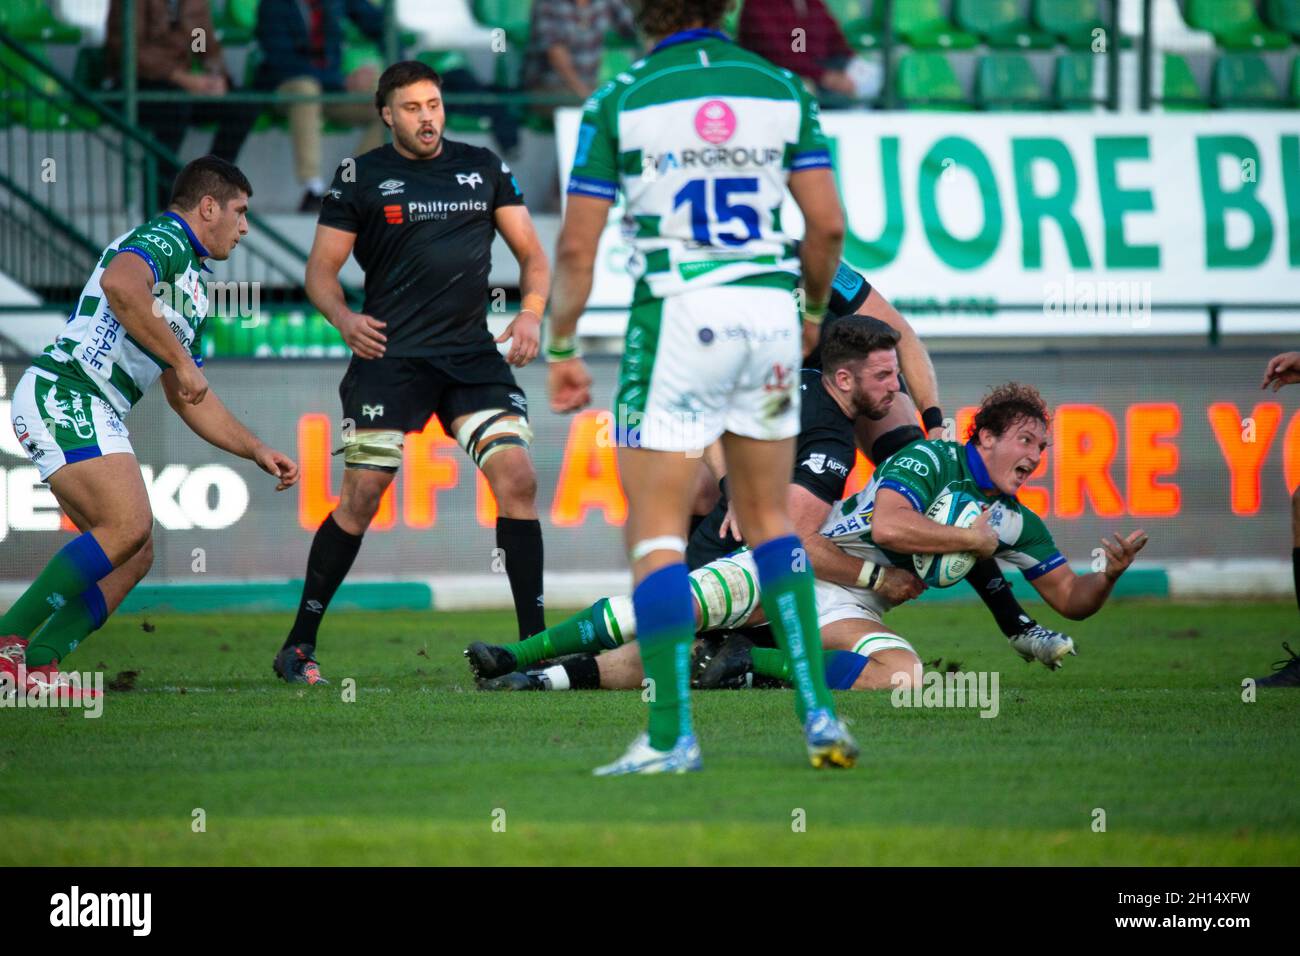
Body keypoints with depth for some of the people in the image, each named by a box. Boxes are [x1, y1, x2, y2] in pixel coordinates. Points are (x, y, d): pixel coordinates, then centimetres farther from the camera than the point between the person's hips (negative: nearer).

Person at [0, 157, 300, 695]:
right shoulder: (165, 239, -5)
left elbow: (187, 399, 33)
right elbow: (120, 285, -29)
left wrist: (258, 452, 28)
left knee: (134, 556, 4)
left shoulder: (193, 288, 26)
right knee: (128, 527, -22)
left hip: (94, 417, 10)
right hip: (62, 394, -10)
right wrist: (181, 359, -23)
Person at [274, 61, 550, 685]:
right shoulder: (361, 177, 4)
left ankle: (534, 642, -5)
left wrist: (531, 313, -5)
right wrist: (343, 317, -16)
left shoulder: (484, 167, 12)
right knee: (362, 495, -8)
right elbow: (320, 269, 5)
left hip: (472, 354, 3)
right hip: (389, 356, -3)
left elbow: (532, 255, 14)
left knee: (517, 478, -12)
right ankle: (299, 645, 4)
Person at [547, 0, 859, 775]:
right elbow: (828, 223, 3)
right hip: (767, 313, 4)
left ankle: (671, 735, -6)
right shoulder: (782, 91, 5)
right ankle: (820, 716, 9)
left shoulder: (619, 102, -3)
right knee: (770, 523, 16)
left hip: (675, 319, -4)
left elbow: (577, 245, -4)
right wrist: (814, 309, 20)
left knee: (657, 533, 1)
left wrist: (562, 348, 7)